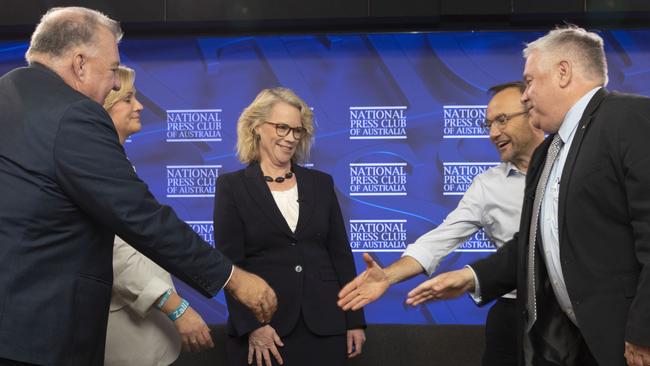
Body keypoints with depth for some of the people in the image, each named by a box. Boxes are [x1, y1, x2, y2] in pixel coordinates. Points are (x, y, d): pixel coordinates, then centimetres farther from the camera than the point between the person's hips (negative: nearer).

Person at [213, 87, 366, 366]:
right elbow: (230, 263, -5)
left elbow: (341, 254, 10)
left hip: (324, 326, 3)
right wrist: (251, 325, -14)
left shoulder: (321, 183, 11)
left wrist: (355, 320, 6)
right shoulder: (232, 186, 1)